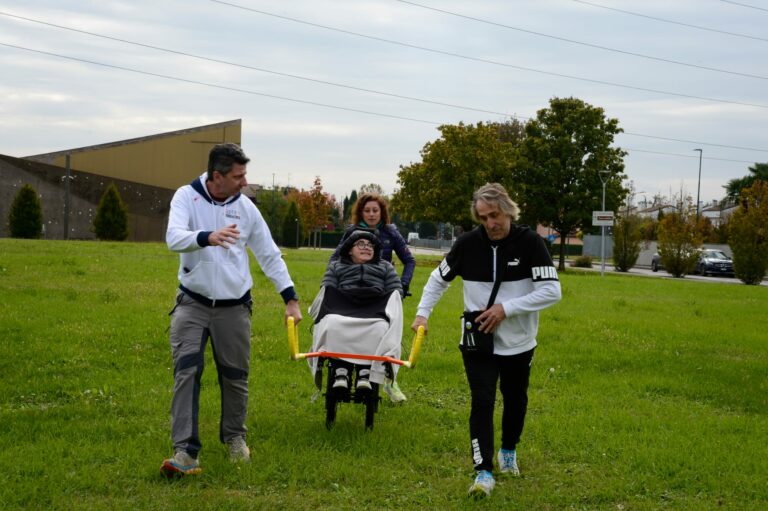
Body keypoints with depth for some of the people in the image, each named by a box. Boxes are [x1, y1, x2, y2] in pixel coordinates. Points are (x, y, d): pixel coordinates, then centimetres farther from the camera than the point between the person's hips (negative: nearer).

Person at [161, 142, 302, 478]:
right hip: (193, 303, -2)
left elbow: (270, 255, 8)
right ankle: (185, 451, -14)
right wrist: (208, 237, -44)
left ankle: (234, 438, 31)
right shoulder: (187, 196, -6)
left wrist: (290, 299, 5)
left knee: (235, 377, 9)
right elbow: (174, 237, -24)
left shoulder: (245, 207, 0)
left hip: (234, 306, 2)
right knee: (186, 372, -13)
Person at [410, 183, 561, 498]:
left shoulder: (530, 243, -13)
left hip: (519, 343, 1)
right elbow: (439, 278, 8)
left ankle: (509, 451, 42)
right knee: (482, 401, -13)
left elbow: (552, 290, -18)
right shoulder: (468, 244, -7)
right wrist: (423, 312, -4)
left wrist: (506, 308, -23)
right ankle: (483, 472, -11)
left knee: (515, 400, 17)